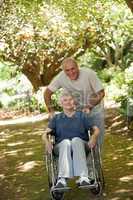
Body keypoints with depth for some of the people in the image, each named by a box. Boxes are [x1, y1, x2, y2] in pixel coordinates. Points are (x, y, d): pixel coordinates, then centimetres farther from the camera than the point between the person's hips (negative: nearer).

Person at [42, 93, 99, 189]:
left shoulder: (82, 116, 18)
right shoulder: (56, 118, 21)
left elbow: (96, 129, 10)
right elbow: (45, 134, 11)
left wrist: (94, 137, -13)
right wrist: (47, 141, -12)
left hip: (81, 145, 0)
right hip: (62, 146, 1)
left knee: (76, 140, -36)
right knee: (66, 142, -35)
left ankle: (83, 177, -51)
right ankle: (62, 179, -52)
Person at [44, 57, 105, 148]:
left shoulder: (89, 74, -24)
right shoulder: (61, 77, -18)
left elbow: (101, 93, -17)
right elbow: (47, 93, -7)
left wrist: (89, 107, -25)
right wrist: (51, 111, -12)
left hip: (95, 111, -1)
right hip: (77, 112, 2)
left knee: (98, 137, 2)